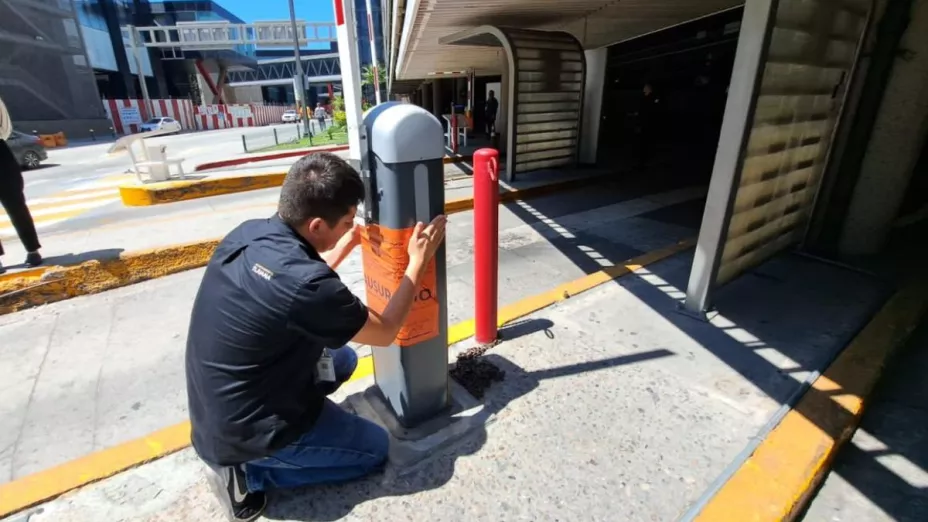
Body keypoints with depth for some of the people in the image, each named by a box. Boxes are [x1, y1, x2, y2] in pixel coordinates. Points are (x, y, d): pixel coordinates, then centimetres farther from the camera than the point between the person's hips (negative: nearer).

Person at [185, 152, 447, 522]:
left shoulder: (248, 234, -9)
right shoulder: (303, 283, -34)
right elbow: (384, 333, -17)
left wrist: (347, 245, 11)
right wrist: (418, 262, -10)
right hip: (244, 430, -7)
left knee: (342, 358, 22)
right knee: (374, 448, 11)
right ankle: (248, 471, 4)